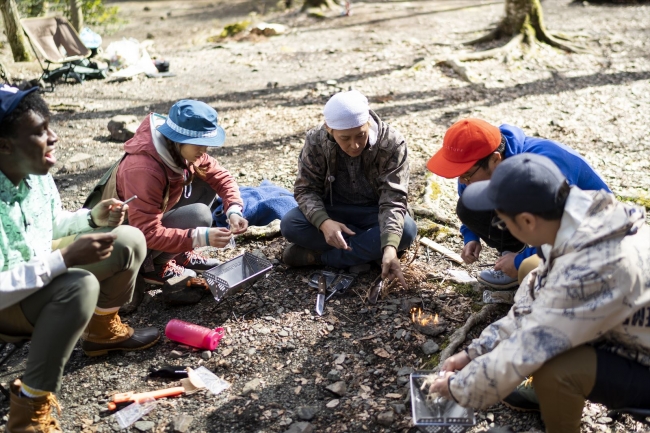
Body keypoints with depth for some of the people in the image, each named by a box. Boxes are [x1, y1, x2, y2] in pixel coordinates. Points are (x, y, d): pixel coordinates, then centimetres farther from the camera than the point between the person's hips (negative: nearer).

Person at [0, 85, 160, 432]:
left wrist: (93, 217, -8)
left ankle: (103, 330, 24)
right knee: (79, 286, -38)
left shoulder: (38, 175, -8)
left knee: (129, 240, 2)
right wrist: (66, 259, -38)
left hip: (42, 272, 8)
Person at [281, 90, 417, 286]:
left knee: (407, 230, -33)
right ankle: (367, 249, -19)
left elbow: (393, 200, -28)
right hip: (333, 212, 1)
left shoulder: (392, 144, -23)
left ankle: (317, 255, -23)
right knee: (289, 224, -27)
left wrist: (390, 247, -45)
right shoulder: (316, 141, -17)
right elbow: (306, 189, -14)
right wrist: (324, 223, -35)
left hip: (374, 213, 0)